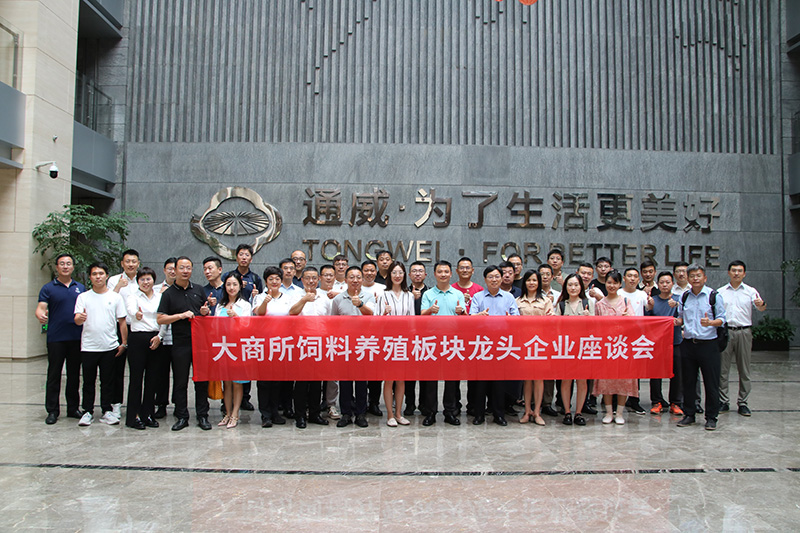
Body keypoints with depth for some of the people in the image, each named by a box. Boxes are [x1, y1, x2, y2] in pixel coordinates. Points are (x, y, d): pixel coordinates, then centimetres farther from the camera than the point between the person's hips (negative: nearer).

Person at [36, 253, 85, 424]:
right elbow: (40, 308, -8)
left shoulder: (81, 288, 12)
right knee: (54, 375, 1)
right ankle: (52, 410, 10)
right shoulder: (48, 288, 2)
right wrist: (40, 315, -30)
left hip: (76, 338, 3)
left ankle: (73, 408, 18)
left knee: (74, 375, 9)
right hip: (56, 338, -3)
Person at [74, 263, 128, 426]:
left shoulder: (115, 297, 4)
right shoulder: (83, 297, 4)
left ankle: (107, 411, 16)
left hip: (109, 347, 0)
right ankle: (88, 412, 18)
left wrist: (124, 343, 2)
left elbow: (122, 321, 6)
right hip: (88, 347, 0)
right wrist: (80, 318, -30)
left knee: (107, 381, 7)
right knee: (88, 381, 7)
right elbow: (77, 320, -6)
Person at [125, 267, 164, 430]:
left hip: (156, 339, 4)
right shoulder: (133, 296, 0)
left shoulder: (160, 296, 12)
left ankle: (147, 414, 18)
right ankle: (133, 416, 7)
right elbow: (131, 310, -23)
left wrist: (159, 336, -5)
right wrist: (137, 314, -46)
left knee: (153, 378, 7)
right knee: (136, 377, -2)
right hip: (137, 338, -4)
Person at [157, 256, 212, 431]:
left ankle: (202, 416, 14)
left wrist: (206, 312, -1)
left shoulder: (198, 290, 12)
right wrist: (181, 315, -14)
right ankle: (182, 417, 15)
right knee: (180, 382, 4)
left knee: (202, 380, 5)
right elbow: (160, 319, -3)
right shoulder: (169, 293, 3)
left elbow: (206, 311, 22)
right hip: (180, 343, -2)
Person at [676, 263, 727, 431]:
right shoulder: (684, 296, 10)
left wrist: (710, 322, -21)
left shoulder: (714, 295, -2)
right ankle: (688, 414, 20)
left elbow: (722, 319, -2)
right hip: (688, 343, 4)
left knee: (711, 383, 1)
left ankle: (711, 417, 13)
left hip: (708, 343, -3)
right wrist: (678, 321, -4)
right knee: (688, 381, 9)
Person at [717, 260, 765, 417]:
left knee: (744, 369, 4)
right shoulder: (720, 292, 9)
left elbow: (761, 308, -10)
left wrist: (761, 304, -32)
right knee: (722, 368, 1)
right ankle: (723, 402, 9)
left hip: (744, 332, 0)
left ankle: (743, 402, 13)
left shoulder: (750, 291, 6)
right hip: (725, 332, 0)